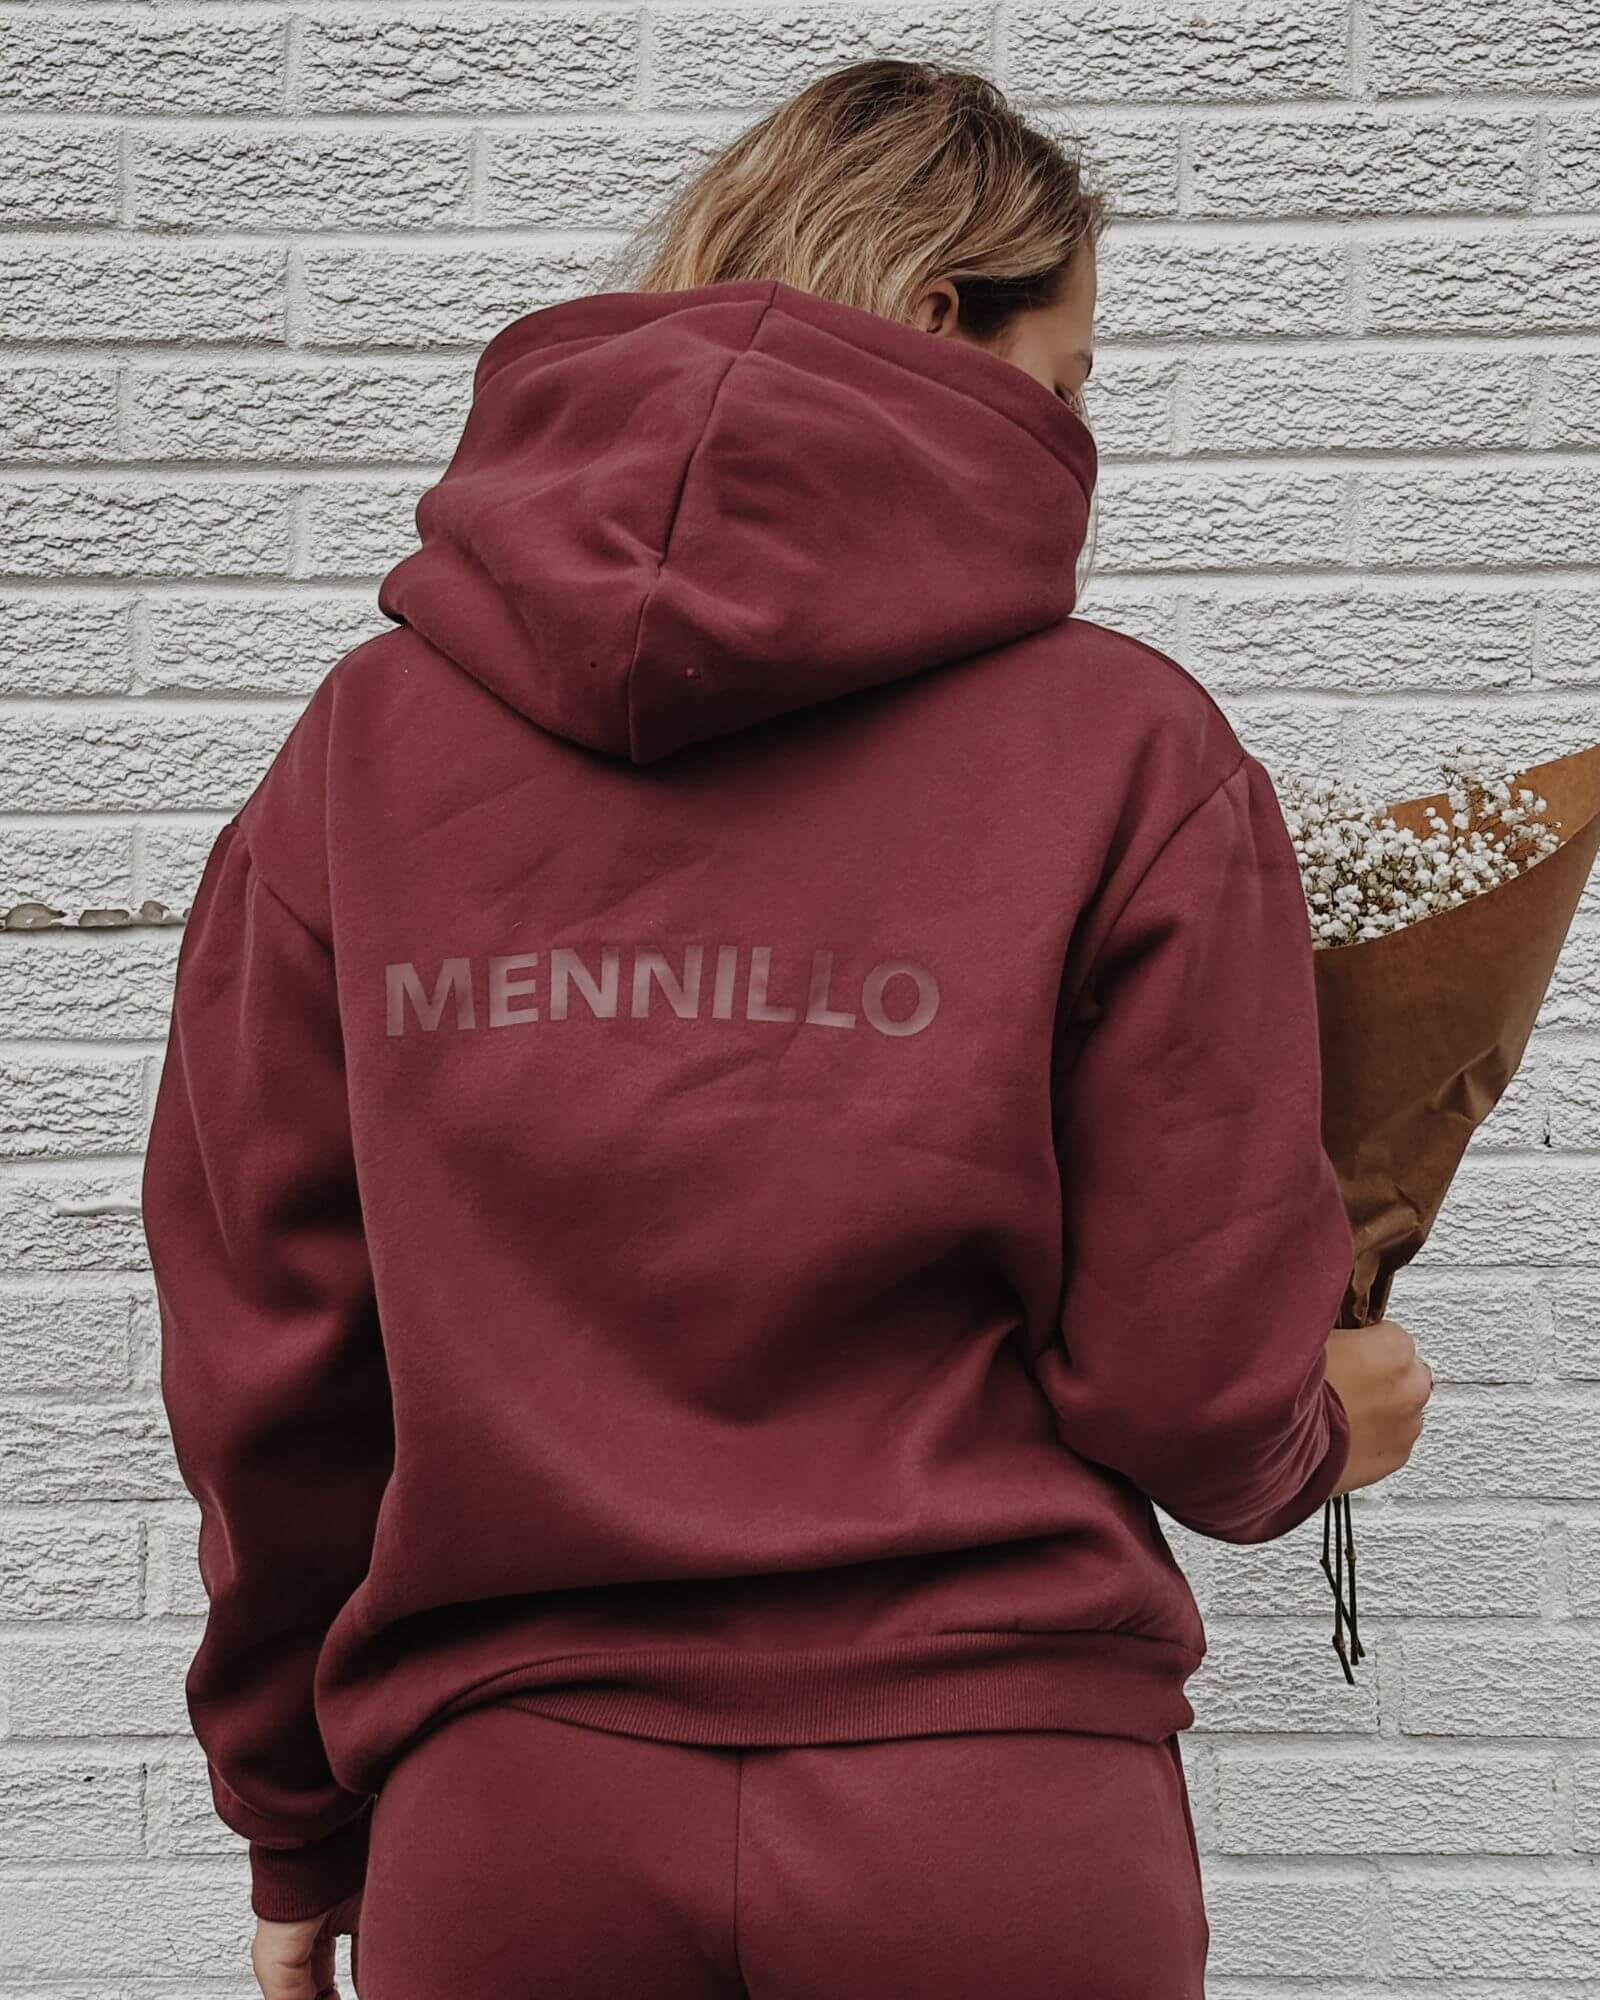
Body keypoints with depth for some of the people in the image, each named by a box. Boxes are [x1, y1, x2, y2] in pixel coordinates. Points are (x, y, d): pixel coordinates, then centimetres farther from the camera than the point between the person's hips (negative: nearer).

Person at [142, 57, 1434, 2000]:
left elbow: (262, 1357, 1)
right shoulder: (1128, 750, -8)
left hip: (504, 1833, 2)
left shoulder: (363, 741, -1)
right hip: (1004, 1835, -1)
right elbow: (1191, 1384, -7)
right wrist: (1322, 1431, 17)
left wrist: (301, 1835, 14)